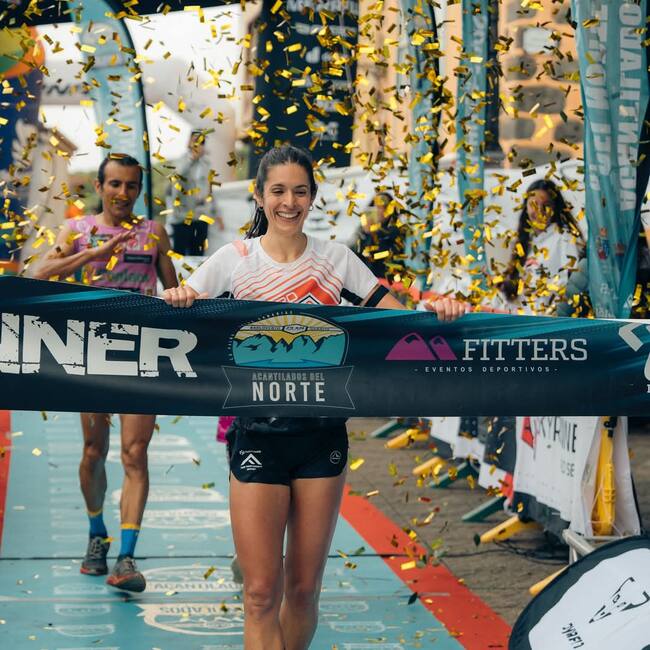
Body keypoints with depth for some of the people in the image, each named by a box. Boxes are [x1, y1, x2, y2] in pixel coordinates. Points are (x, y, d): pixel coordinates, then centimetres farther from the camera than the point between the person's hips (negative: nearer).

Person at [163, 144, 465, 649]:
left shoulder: (336, 259, 4)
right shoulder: (233, 260, 1)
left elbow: (397, 317, 3)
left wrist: (435, 312, -17)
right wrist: (175, 300, -24)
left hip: (322, 435, 2)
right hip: (258, 433, -1)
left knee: (304, 589, 8)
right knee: (261, 593, -5)